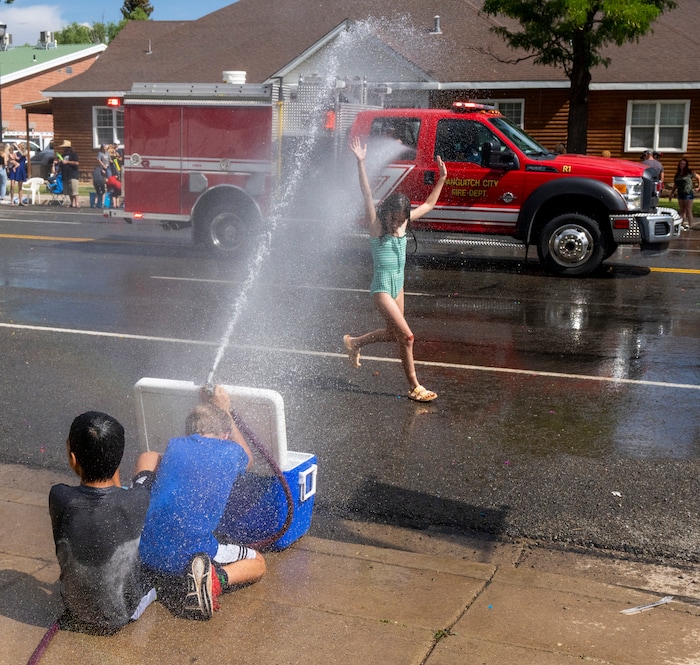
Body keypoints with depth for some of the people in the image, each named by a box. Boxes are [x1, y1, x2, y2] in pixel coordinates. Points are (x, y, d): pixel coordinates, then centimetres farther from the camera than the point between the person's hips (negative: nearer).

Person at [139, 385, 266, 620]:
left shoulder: (174, 447, 9)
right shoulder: (230, 453, 2)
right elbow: (247, 459, 30)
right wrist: (225, 412, 36)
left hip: (146, 555, 4)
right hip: (191, 553, -4)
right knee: (257, 564, 19)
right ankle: (217, 578, -11)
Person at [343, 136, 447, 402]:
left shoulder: (403, 223, 4)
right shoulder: (376, 226, -12)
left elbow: (428, 204, 16)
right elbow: (367, 196, -23)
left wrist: (442, 179, 13)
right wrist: (361, 163, -32)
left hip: (398, 285, 8)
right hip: (382, 287, -8)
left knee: (392, 333, 20)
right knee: (407, 336, -9)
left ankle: (354, 342, 42)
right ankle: (414, 387, 2)